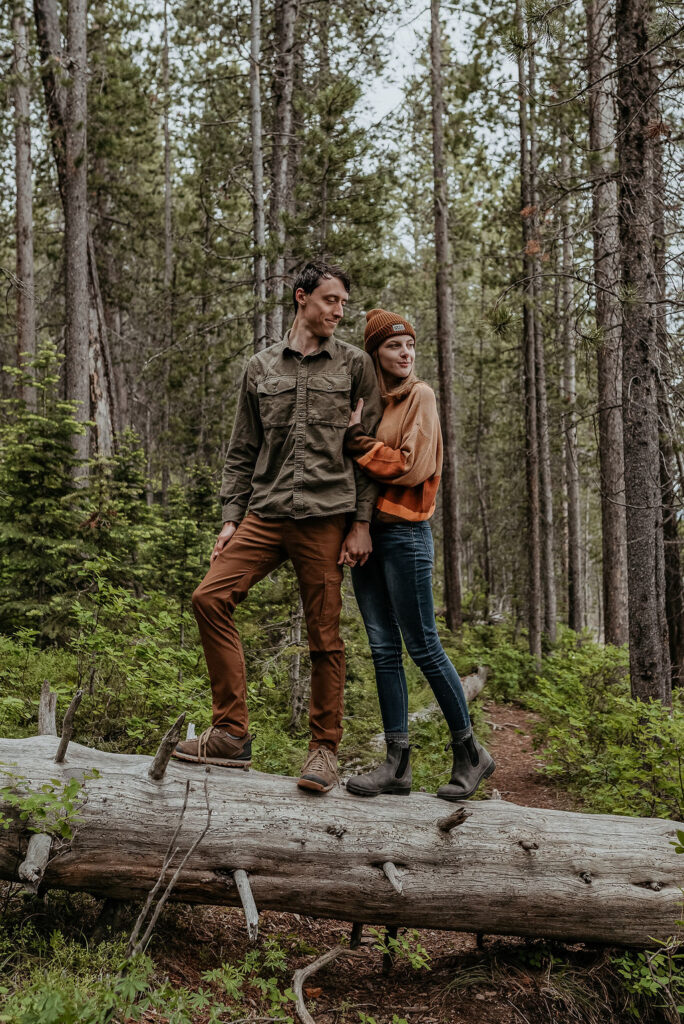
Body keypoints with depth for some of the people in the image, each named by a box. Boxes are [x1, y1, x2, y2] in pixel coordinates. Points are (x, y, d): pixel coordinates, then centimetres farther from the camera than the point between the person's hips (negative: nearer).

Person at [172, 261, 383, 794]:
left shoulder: (355, 364, 8)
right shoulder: (261, 367, 15)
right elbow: (242, 451, 16)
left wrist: (362, 522, -3)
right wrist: (231, 517, 7)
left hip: (325, 516, -3)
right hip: (265, 515, 3)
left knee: (325, 635, -1)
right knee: (210, 596, -11)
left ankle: (325, 748, 14)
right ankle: (231, 734, -2)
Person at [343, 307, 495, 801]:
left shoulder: (419, 396, -2)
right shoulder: (366, 398, 15)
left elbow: (413, 465, -13)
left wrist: (358, 441, -8)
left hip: (404, 532, -6)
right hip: (364, 529, 6)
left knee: (423, 645, -3)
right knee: (383, 648, 6)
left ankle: (470, 752, 13)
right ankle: (397, 762, 12)